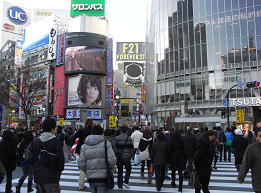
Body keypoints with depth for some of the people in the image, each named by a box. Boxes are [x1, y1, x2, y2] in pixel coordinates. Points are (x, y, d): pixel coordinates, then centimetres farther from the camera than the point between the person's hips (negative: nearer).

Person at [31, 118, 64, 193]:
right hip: (51, 178, -6)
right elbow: (60, 158, -11)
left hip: (38, 177, 6)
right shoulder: (56, 141, -11)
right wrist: (60, 170, 6)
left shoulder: (35, 141, 5)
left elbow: (32, 159, 11)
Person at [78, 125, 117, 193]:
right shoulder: (106, 144, -7)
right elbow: (111, 160, -16)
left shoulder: (84, 146, 3)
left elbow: (81, 163, 0)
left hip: (90, 177, 4)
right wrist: (111, 169, 2)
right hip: (102, 177, -4)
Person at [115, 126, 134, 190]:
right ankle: (126, 182, 4)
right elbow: (131, 148, -2)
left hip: (119, 157, 2)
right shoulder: (129, 138, -6)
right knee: (128, 169, 18)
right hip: (126, 157, -2)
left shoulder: (117, 138, -1)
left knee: (120, 171, 11)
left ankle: (120, 186, 15)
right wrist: (130, 155, 12)